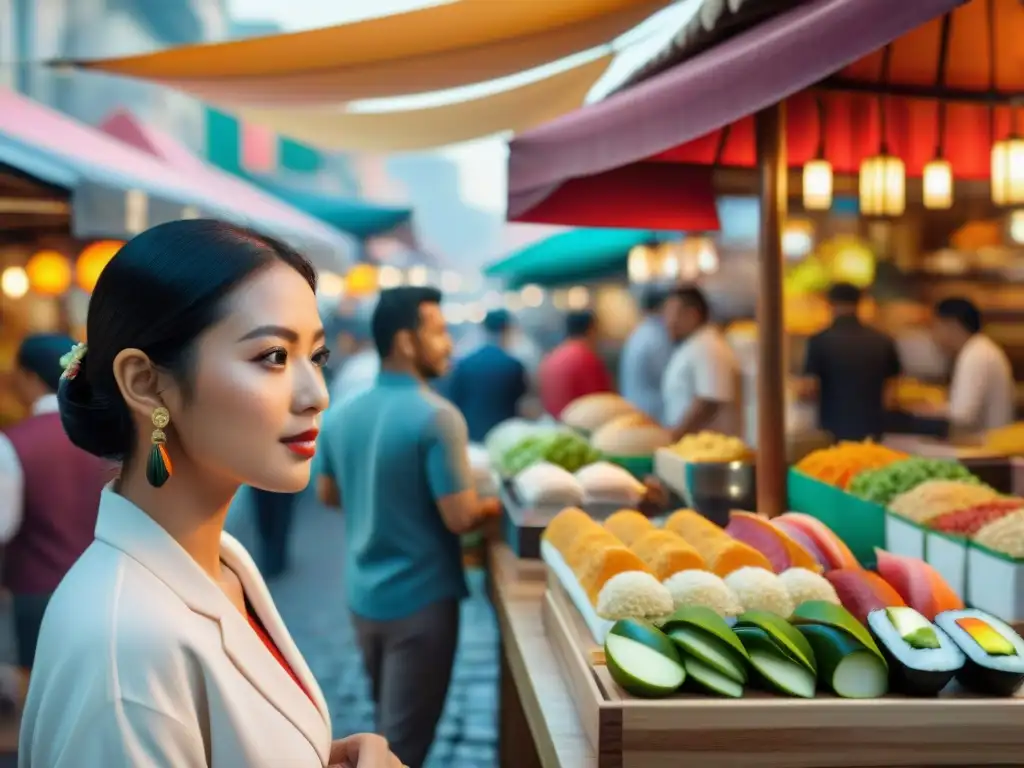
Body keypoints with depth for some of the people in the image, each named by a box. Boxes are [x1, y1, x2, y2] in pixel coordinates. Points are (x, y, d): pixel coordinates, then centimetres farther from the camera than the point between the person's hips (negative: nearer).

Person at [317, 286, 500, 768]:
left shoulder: (341, 415, 1)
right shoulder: (437, 417, -21)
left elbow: (329, 495, 13)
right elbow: (460, 518, -22)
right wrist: (497, 504, -3)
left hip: (363, 595, 7)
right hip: (420, 599, -7)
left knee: (388, 723, 24)